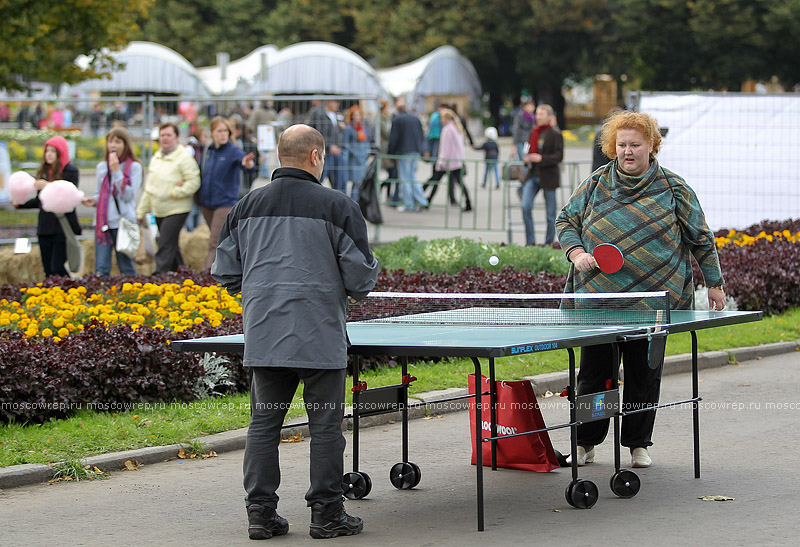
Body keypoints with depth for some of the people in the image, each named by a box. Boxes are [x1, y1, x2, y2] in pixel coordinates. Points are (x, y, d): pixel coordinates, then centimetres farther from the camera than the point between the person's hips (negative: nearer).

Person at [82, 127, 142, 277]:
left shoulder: (134, 167, 0)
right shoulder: (102, 167, 14)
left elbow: (129, 195, -12)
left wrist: (116, 171, -13)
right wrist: (93, 201, 1)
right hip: (103, 222, 4)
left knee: (126, 267, 2)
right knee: (101, 268, -4)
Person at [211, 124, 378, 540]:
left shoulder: (247, 206, 6)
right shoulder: (337, 207, -7)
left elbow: (225, 271, 10)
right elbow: (361, 276, -6)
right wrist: (354, 287, 17)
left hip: (263, 336, 4)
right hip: (320, 336, -4)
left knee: (264, 423, 9)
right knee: (325, 425, 4)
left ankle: (261, 513, 10)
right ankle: (326, 514, 9)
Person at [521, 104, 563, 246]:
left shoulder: (555, 134, -6)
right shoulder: (534, 132, 13)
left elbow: (559, 156, -11)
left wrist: (541, 159, -23)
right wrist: (526, 158, 2)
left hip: (548, 176, -5)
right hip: (533, 175, 5)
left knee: (550, 213, 2)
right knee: (525, 206, -9)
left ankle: (549, 243, 12)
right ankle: (530, 242, -2)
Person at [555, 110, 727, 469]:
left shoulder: (672, 188, 3)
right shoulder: (596, 184, 6)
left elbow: (700, 238, 9)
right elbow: (566, 221, 13)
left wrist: (714, 284, 10)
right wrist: (577, 254, -5)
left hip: (653, 300, -1)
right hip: (598, 298, 1)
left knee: (644, 375, 5)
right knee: (593, 372, 3)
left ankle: (638, 444, 18)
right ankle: (585, 443, 15)